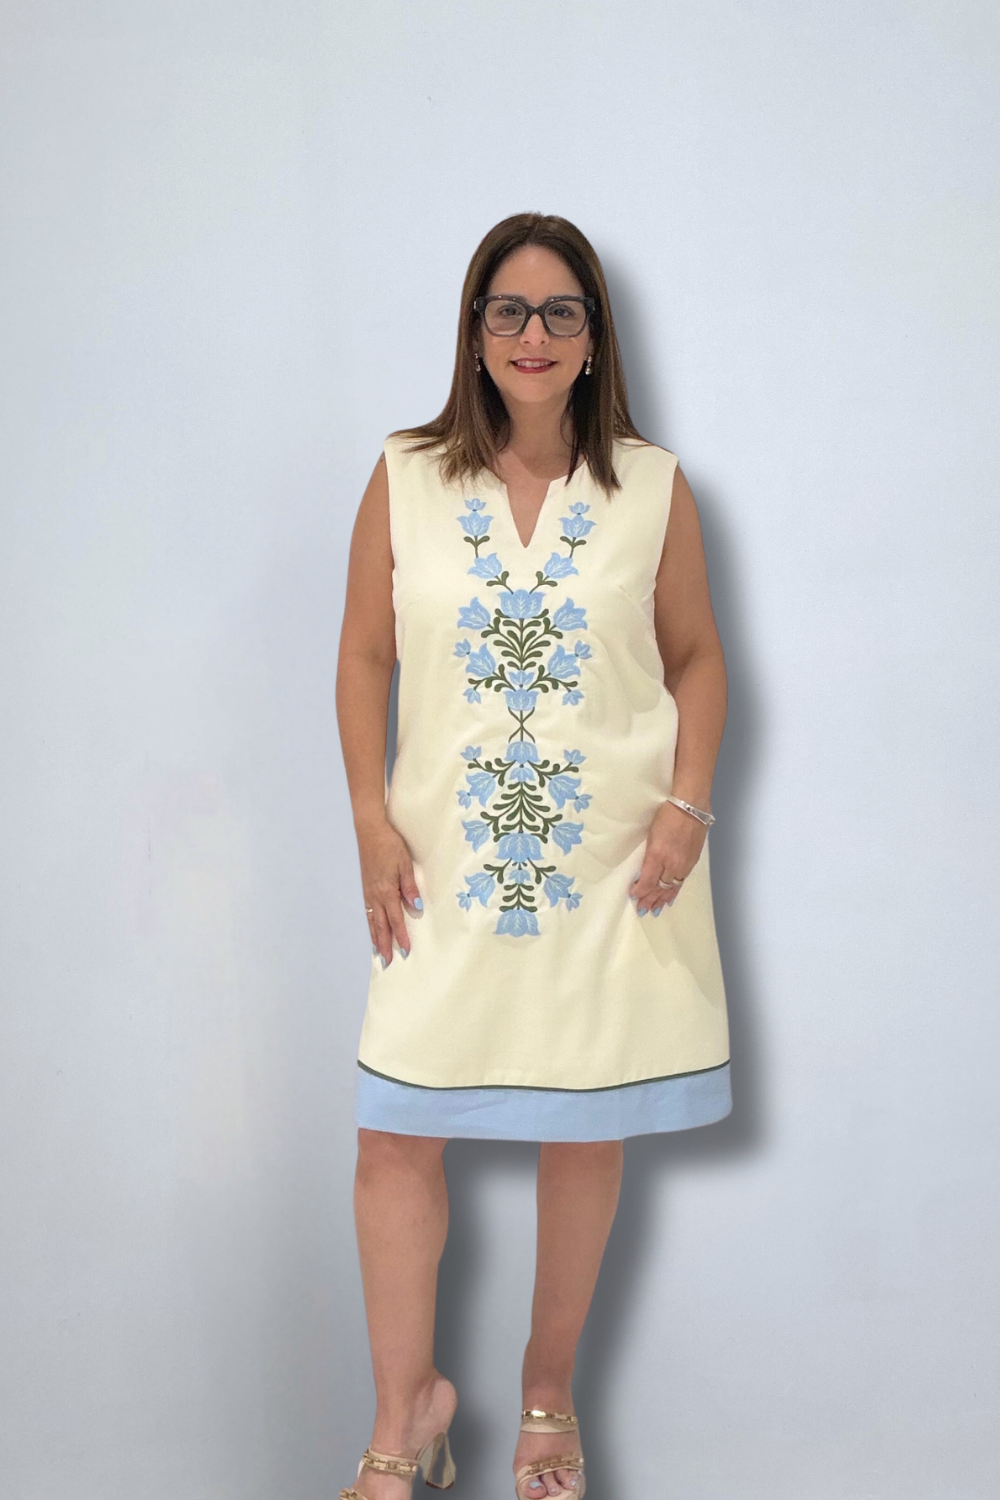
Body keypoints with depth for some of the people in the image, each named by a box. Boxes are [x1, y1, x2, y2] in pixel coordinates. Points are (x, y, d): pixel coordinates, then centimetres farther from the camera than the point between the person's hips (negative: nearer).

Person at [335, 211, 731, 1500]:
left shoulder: (651, 485, 3)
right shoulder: (405, 477, 3)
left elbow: (697, 656, 7)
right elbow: (365, 656, 5)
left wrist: (688, 804, -5)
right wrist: (373, 821, -2)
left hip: (610, 855, 0)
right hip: (448, 853, 0)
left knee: (586, 1132, 8)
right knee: (397, 1134, -2)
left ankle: (549, 1389, 28)